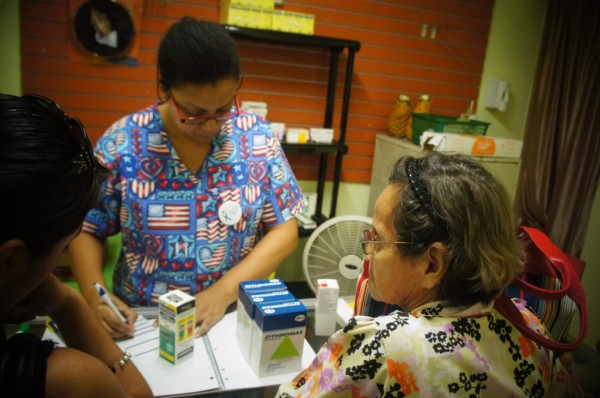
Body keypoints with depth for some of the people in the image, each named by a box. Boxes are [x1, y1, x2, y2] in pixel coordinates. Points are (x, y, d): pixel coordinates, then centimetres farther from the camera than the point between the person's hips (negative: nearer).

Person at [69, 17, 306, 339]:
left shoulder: (258, 139, -6)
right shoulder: (121, 143, -6)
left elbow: (284, 230, -4)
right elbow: (85, 230, 3)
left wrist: (224, 291, -14)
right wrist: (94, 297, -14)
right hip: (138, 321, 0)